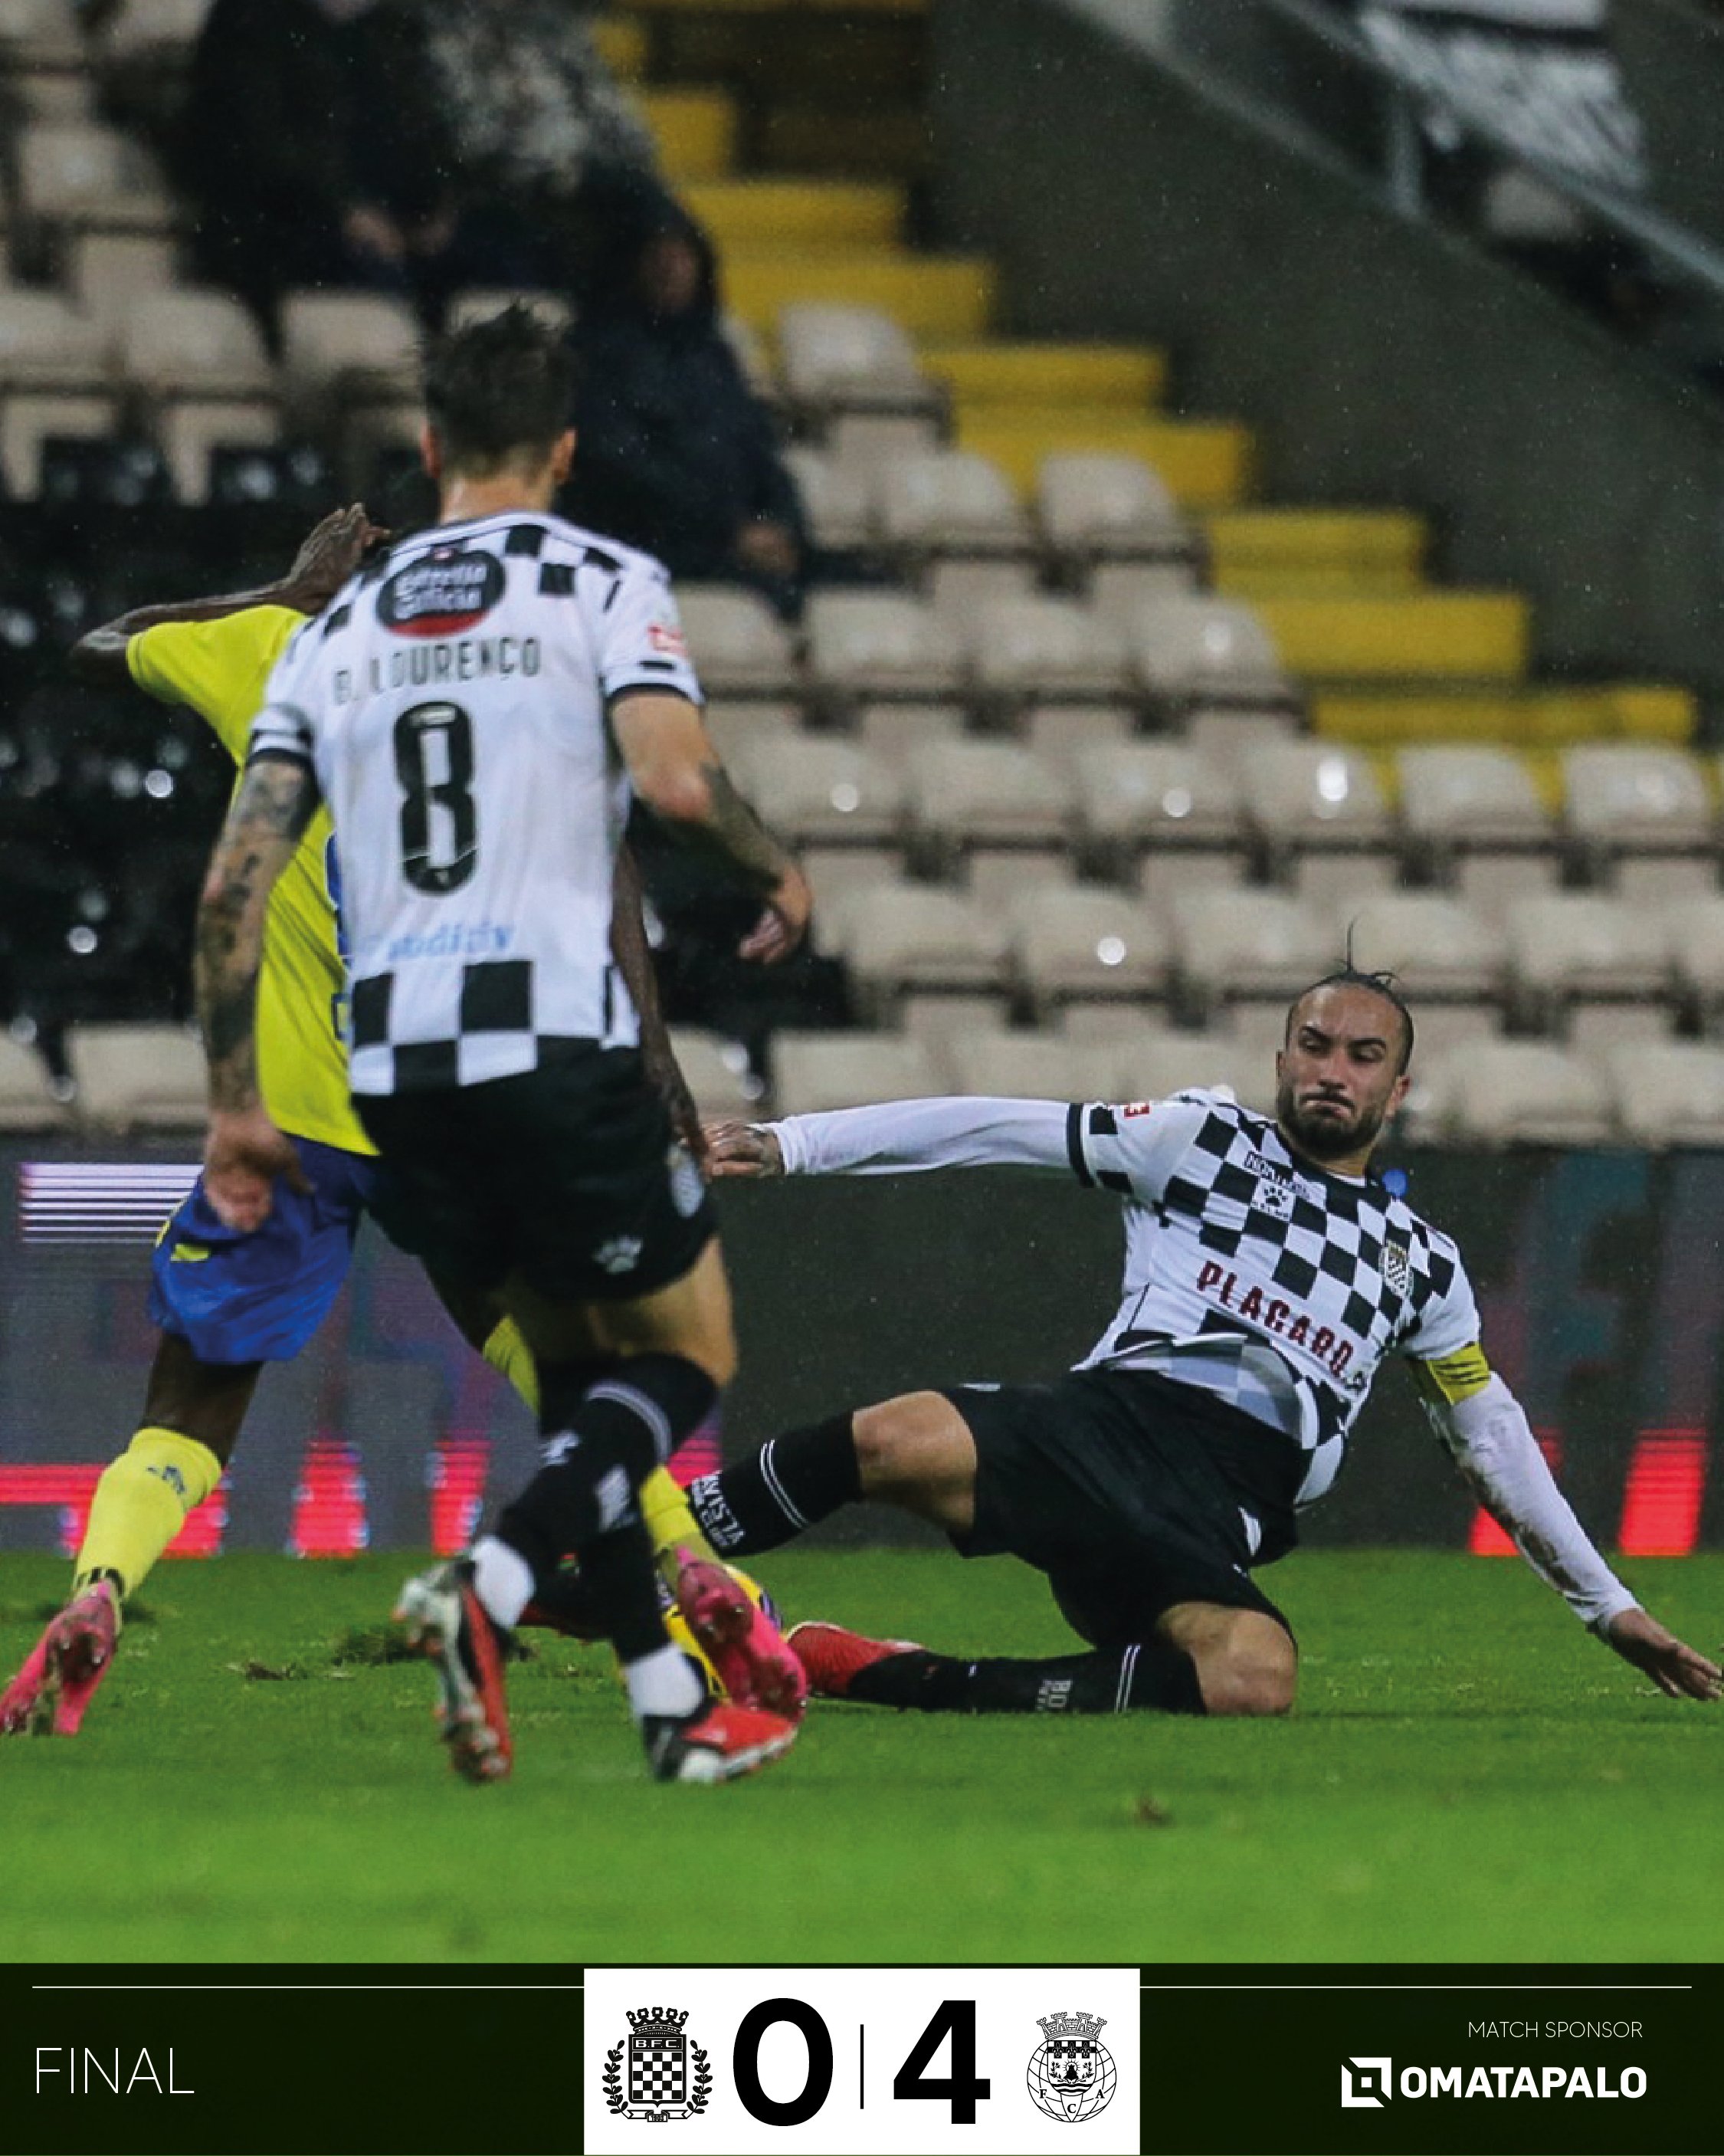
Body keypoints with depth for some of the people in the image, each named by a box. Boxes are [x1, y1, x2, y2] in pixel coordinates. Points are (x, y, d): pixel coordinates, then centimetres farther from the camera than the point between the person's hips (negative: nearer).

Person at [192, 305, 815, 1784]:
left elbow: (235, 883, 11)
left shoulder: (337, 628, 17)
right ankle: (487, 1590, -16)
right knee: (687, 1358, 9)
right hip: (555, 1038, -5)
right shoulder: (603, 584, 3)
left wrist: (235, 1104, 17)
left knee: (578, 1372, 19)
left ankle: (674, 1708, 13)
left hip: (392, 1069, 5)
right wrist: (779, 870, 6)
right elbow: (675, 776, -15)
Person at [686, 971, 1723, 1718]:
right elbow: (1000, 1127, 10)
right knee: (900, 1441, -37)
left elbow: (1493, 1433, 36)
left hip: (1215, 1521, 2)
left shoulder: (1422, 1261, 27)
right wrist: (792, 1143, 2)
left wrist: (1609, 1602, 35)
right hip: (1109, 1417, -2)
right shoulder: (1202, 1139, 17)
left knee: (1257, 1678, -36)